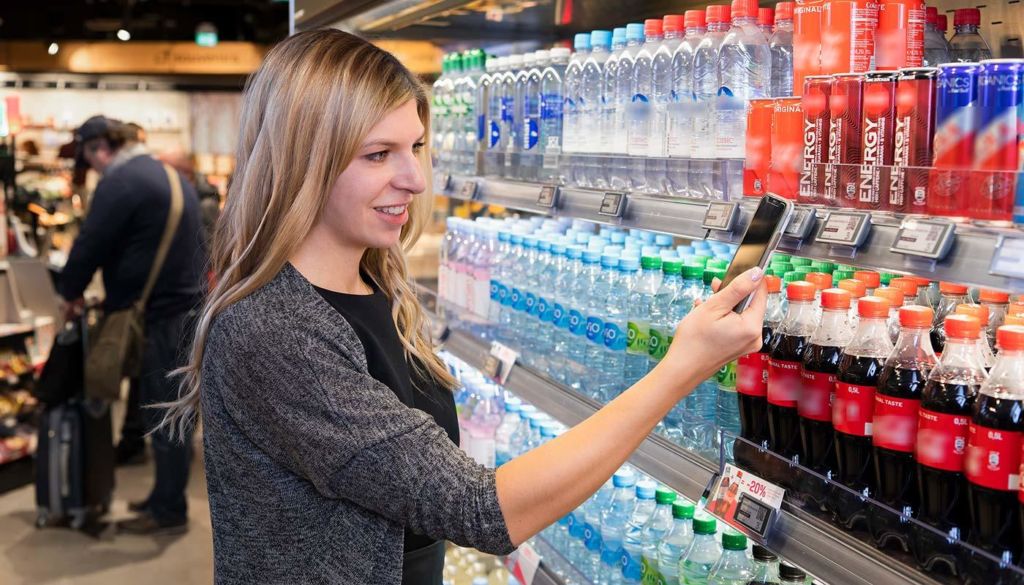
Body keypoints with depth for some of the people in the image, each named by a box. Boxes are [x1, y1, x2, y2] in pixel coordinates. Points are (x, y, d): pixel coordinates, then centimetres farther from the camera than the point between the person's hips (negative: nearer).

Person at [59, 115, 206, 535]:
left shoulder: (119, 184, -14)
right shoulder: (170, 176, 17)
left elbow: (89, 245, -12)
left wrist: (70, 292, 7)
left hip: (158, 316, -10)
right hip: (188, 306, 10)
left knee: (162, 415, -2)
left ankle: (169, 510, 7)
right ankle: (166, 495, 26)